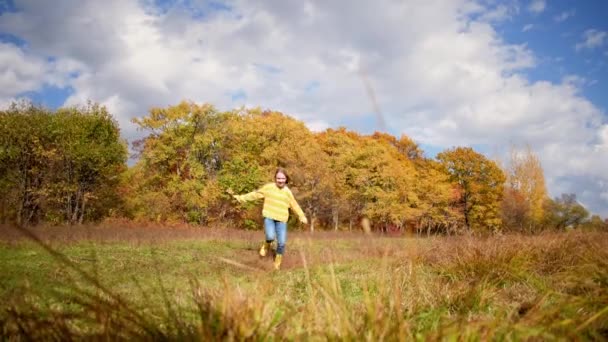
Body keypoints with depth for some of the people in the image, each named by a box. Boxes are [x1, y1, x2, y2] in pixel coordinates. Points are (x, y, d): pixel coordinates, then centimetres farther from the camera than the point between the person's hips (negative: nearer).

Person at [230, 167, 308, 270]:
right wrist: (241, 198, 7)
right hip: (269, 217, -2)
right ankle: (266, 245, 12)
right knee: (271, 236, -26)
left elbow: (295, 205, 12)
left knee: (282, 242, -4)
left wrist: (302, 216, 11)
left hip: (281, 220, 2)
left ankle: (278, 261, 20)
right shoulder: (268, 187, -1)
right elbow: (255, 194, 6)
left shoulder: (287, 192, 4)